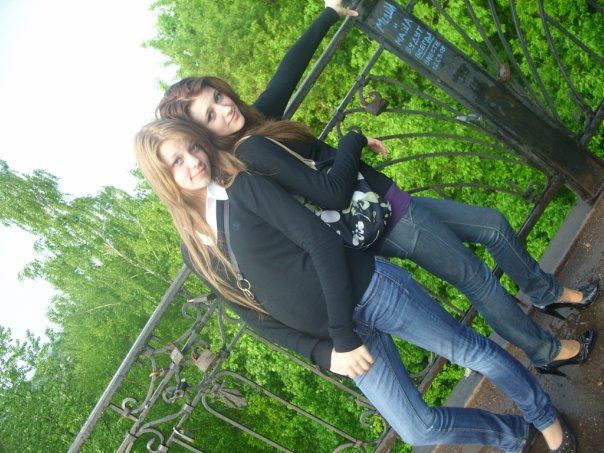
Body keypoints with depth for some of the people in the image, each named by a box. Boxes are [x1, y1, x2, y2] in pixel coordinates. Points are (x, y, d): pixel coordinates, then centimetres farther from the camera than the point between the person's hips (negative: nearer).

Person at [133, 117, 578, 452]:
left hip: (369, 290, -4)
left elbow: (320, 239, -14)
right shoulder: (197, 252, 3)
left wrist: (344, 335, -16)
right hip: (336, 337, 4)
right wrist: (326, 352, -5)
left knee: (474, 351, 9)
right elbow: (261, 319, 6)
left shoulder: (243, 185, -9)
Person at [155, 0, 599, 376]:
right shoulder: (250, 151, -28)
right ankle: (548, 351, 27)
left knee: (494, 224, 18)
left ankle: (548, 293, 42)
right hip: (383, 223, -9)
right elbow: (334, 193, -32)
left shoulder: (256, 118, 0)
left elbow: (290, 69, 12)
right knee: (479, 278, 4)